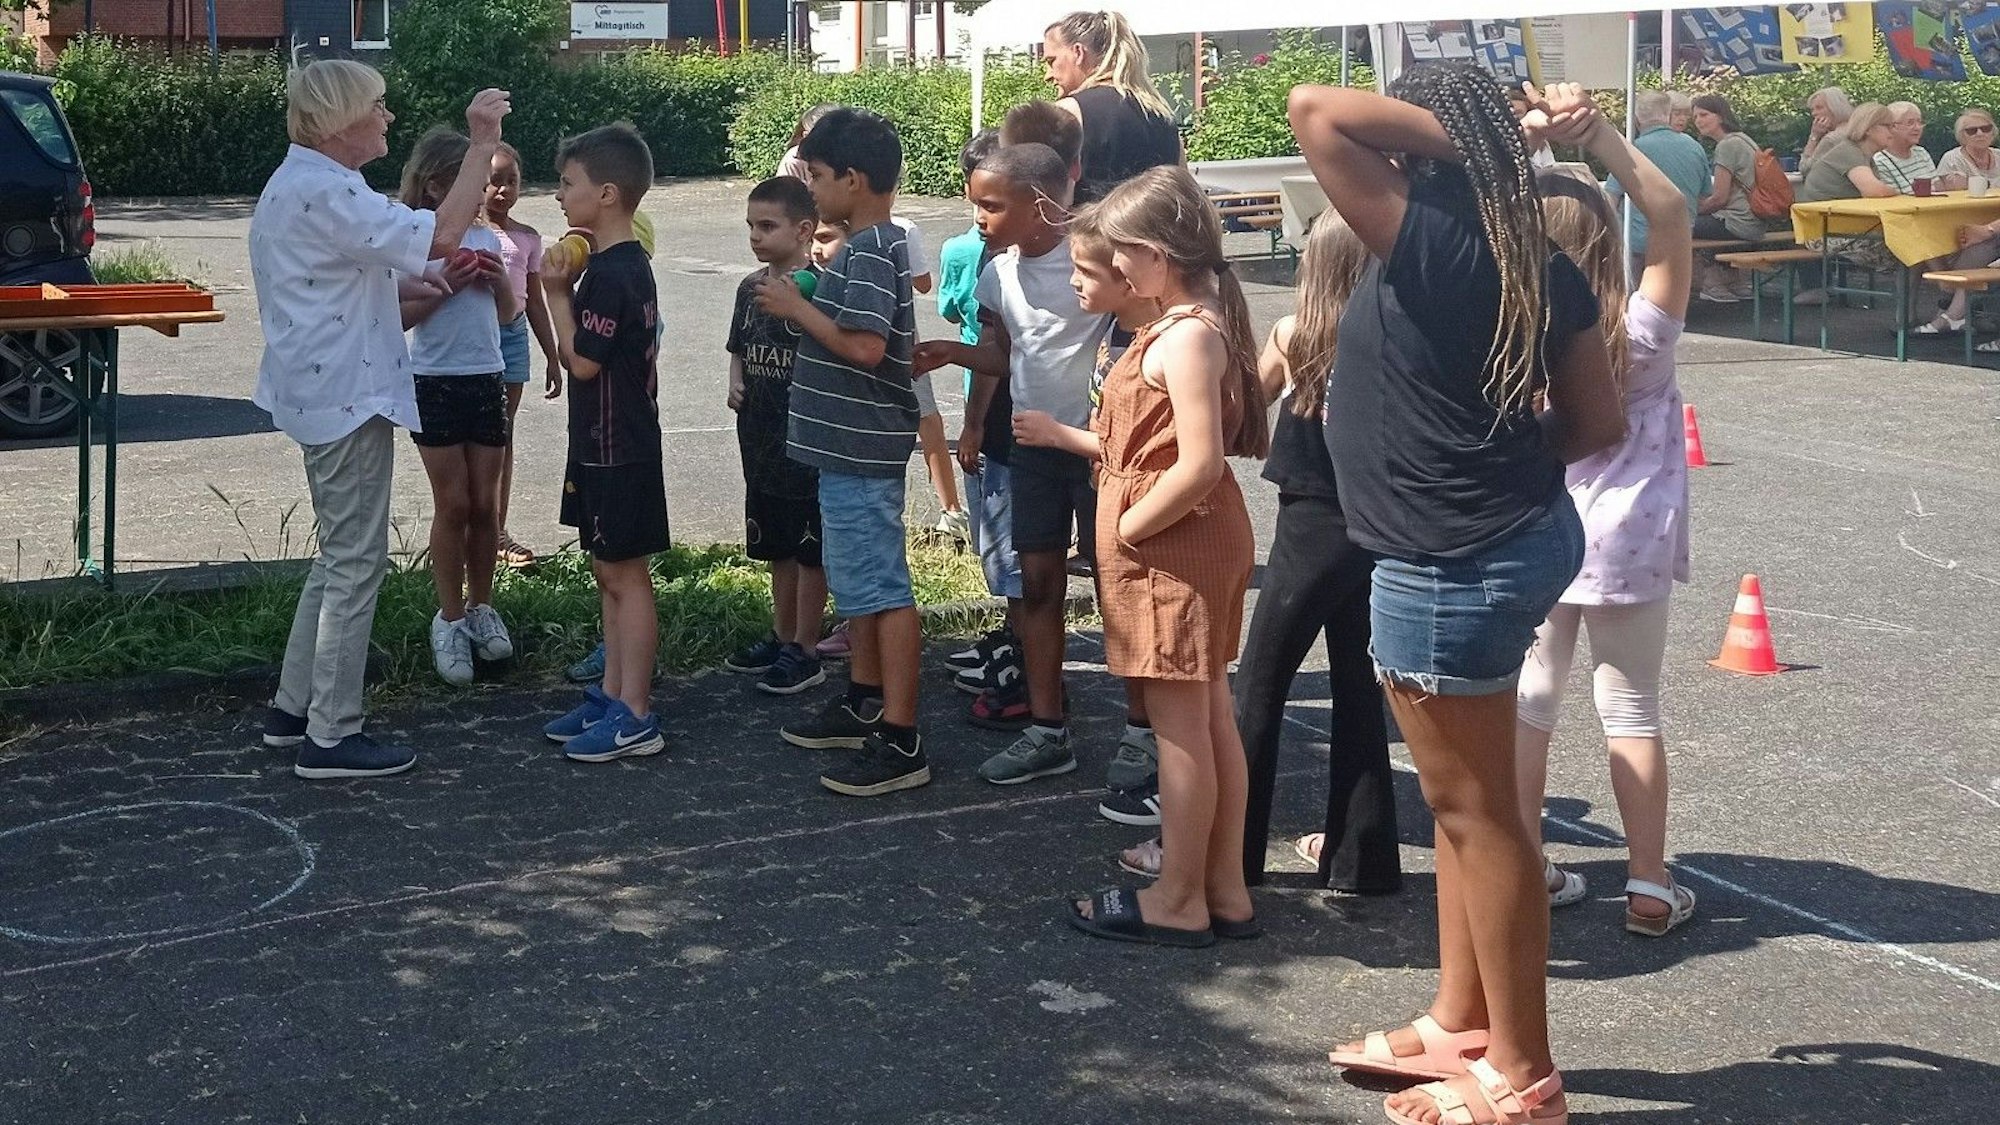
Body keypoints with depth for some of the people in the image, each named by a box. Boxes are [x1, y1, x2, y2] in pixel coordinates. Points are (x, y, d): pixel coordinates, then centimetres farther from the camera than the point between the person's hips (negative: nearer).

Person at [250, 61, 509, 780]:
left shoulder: (296, 185, 14)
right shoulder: (325, 193, -20)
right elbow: (442, 235, -29)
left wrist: (431, 286, 16)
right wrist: (482, 144, -22)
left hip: (324, 392, 11)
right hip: (347, 398, -11)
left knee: (341, 556, 19)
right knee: (356, 562, -3)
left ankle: (294, 708, 26)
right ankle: (331, 737, 3)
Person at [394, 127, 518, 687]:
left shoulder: (486, 238, 9)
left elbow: (508, 316, 16)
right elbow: (398, 317, -10)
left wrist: (500, 283, -3)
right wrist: (445, 287, -19)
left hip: (487, 380, 4)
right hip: (435, 383, -4)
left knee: (485, 503, 7)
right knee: (452, 504, -1)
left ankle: (480, 608, 22)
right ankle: (450, 620, 11)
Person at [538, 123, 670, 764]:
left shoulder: (611, 274, -20)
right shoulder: (624, 264, 11)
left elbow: (582, 361, -18)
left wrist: (557, 292, -10)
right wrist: (570, 287, 6)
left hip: (617, 450, -10)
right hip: (608, 444, 10)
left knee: (624, 574, -4)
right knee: (610, 572, 15)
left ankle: (635, 717, 2)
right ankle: (612, 695, 23)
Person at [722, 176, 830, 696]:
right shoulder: (751, 287, 9)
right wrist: (736, 384, 4)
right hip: (760, 440, 8)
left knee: (809, 548, 2)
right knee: (776, 545, 18)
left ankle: (804, 652, 11)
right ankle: (781, 637, 31)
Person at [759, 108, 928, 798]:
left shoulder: (869, 251, -18)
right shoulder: (874, 246, 14)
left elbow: (864, 346, -28)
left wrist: (796, 307, -16)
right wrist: (802, 308, 11)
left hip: (861, 450, -11)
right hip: (850, 446, 11)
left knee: (881, 587, -7)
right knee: (857, 580, 20)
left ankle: (900, 742, -3)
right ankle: (865, 704, 33)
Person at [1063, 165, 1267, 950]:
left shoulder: (1185, 336, -20)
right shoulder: (1204, 321, 10)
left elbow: (1200, 463, -26)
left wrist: (1127, 528, -16)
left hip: (1173, 550, -10)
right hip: (1202, 543, 10)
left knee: (1179, 726, 0)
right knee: (1210, 718, 14)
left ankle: (1178, 901, 10)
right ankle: (1225, 891, 22)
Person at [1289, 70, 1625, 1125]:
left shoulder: (1424, 241, -18)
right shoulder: (1538, 264, 4)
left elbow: (1313, 109, -19)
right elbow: (1597, 424, 7)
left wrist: (1472, 132, -16)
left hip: (1449, 564, -9)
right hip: (1525, 533, 9)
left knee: (1475, 809, 2)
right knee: (1464, 798, 19)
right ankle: (1460, 1024, 32)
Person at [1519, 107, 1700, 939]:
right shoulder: (1638, 340, -15)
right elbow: (1671, 213, -18)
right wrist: (1600, 136, -26)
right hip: (1625, 549, -2)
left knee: (1528, 704, 12)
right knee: (1631, 713, 8)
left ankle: (1524, 871, 18)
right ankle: (1649, 888, 13)